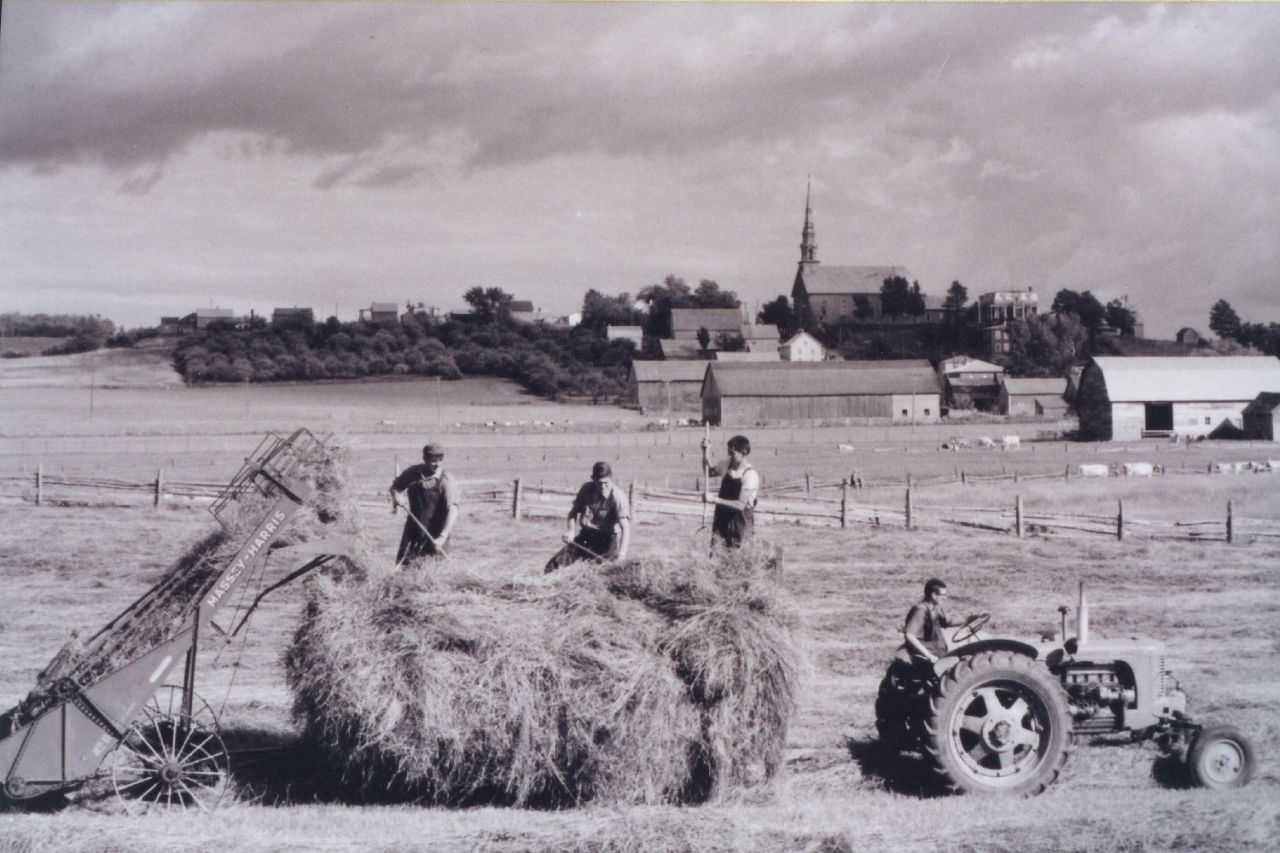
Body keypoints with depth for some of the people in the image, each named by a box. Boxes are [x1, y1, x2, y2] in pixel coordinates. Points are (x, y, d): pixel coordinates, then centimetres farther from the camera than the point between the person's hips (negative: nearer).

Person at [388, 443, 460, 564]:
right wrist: (395, 496, -10)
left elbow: (453, 511, -28)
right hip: (413, 530, 4)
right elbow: (395, 486, 14)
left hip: (434, 535, -4)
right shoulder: (413, 472, -4)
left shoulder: (446, 481, -19)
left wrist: (443, 537, -38)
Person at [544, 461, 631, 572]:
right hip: (586, 536, 4)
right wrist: (570, 531, -10)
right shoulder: (587, 489, -6)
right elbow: (574, 511, 8)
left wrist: (622, 552, -44)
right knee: (554, 566, -4)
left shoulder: (618, 497, -21)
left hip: (609, 537, -4)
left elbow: (625, 527, -30)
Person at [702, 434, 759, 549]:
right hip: (722, 520, 6)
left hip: (740, 522, -6)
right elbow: (709, 470, 19)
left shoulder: (750, 475, -19)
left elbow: (741, 505, -24)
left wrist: (715, 500, -28)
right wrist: (706, 451, 1)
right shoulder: (727, 466, 2)